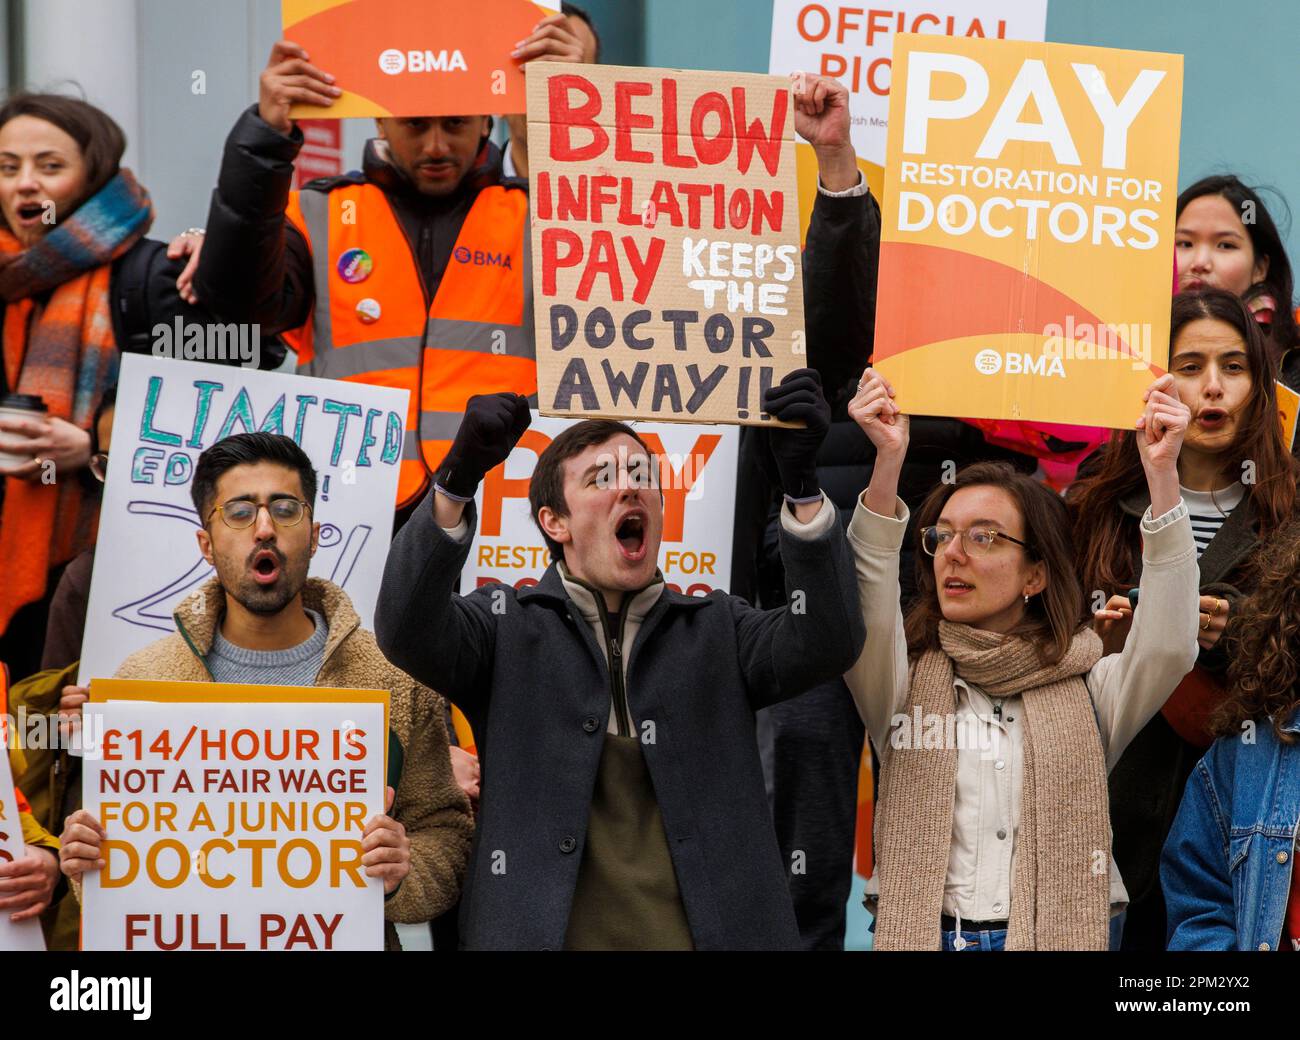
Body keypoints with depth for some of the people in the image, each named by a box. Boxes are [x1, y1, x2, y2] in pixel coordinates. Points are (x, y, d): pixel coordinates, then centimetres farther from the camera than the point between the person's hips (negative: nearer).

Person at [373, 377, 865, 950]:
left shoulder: (718, 629, 9)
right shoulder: (506, 626, 4)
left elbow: (827, 641, -7)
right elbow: (407, 630, -14)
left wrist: (801, 481, -19)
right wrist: (459, 477, -28)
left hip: (712, 931, 2)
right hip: (539, 931, -2)